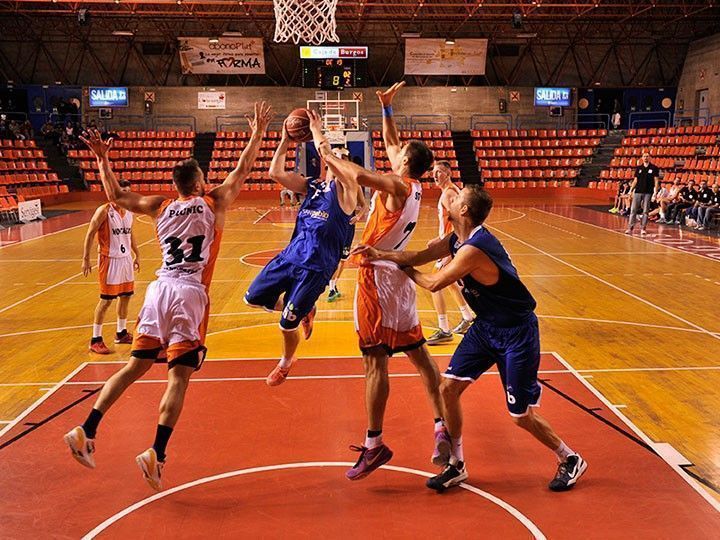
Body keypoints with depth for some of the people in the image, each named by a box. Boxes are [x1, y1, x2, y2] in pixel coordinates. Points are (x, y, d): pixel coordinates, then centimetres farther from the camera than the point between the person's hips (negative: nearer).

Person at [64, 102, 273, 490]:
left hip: (159, 290, 5)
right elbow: (242, 170, 14)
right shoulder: (214, 202, 6)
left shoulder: (161, 207, 14)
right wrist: (258, 132, 22)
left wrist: (102, 160, 32)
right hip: (190, 294, -4)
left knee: (136, 366, 13)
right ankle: (156, 453, -12)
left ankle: (86, 432, 10)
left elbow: (116, 196, 23)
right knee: (179, 377, -4)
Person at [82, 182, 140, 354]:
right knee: (106, 300, -4)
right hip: (110, 260, -7)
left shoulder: (129, 212, 7)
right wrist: (86, 259, -16)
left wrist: (137, 255, 19)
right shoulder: (104, 211, -14)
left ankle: (121, 333, 28)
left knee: (126, 296, 13)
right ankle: (95, 340, 5)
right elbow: (90, 234, -13)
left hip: (126, 258, 7)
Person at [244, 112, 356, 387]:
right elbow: (276, 172, 2)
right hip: (290, 255, 7)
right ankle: (304, 311, 31)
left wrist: (316, 131, -15)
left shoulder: (346, 188, -6)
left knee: (287, 324, -1)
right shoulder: (311, 185, 12)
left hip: (316, 268, -7)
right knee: (253, 298, 10)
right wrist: (286, 140, 0)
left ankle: (286, 364, 31)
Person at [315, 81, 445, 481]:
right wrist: (387, 108, 22)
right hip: (398, 276, 9)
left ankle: (374, 444, 1)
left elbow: (359, 176, -33)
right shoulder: (413, 185, 8)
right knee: (418, 353, 12)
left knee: (375, 361, -5)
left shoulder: (397, 187, -15)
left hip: (378, 276, -9)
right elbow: (390, 144, 23)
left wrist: (328, 156, -19)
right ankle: (442, 428, 17)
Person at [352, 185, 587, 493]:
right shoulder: (457, 240, 0)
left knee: (521, 416, 1)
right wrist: (381, 255, -11)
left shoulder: (473, 249, -29)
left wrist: (407, 270, -2)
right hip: (486, 326, 9)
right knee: (449, 388, 2)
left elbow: (433, 283, -21)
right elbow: (420, 256, 3)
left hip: (516, 332, -9)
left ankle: (570, 460, 27)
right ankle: (456, 465, 18)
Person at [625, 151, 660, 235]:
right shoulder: (638, 168, 9)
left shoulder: (654, 168, 1)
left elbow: (656, 181, 0)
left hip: (648, 193, -2)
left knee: (646, 211, 1)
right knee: (633, 210, -3)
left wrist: (655, 192, -8)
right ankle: (630, 228, -2)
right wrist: (631, 190, 4)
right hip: (637, 192, 2)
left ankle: (643, 228, 7)